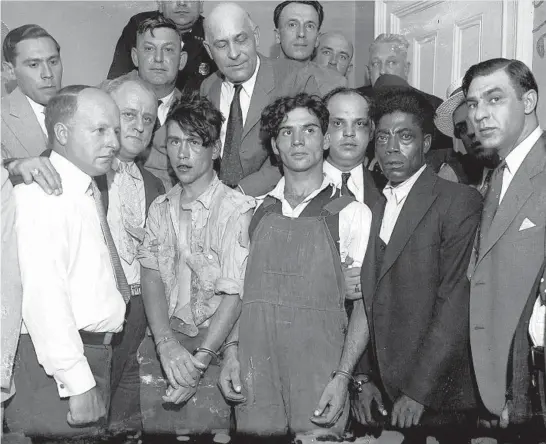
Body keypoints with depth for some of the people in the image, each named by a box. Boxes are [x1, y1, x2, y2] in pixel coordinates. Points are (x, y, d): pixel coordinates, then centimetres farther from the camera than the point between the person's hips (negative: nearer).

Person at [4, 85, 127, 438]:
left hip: (95, 353, 9)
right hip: (59, 365, -9)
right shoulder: (42, 193, -16)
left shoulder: (89, 192, 14)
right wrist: (79, 385, -24)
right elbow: (43, 296, -23)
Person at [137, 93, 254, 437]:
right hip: (163, 340, 4)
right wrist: (166, 342, -17)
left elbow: (234, 296, -14)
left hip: (215, 345, -4)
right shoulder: (160, 208, 9)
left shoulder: (237, 209, -10)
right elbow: (151, 277, -1)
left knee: (205, 429, -12)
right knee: (153, 428, -3)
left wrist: (199, 361, -21)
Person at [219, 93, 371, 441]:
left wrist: (343, 376, -11)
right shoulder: (258, 212, 10)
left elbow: (365, 302, -3)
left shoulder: (352, 213, -2)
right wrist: (232, 350, 3)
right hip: (254, 370, 3)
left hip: (318, 377, -3)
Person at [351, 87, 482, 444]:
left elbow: (457, 304, -16)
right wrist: (364, 378, 1)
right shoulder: (373, 208, 10)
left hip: (437, 397, -5)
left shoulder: (460, 202, -10)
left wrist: (418, 390, -17)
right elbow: (367, 303, 8)